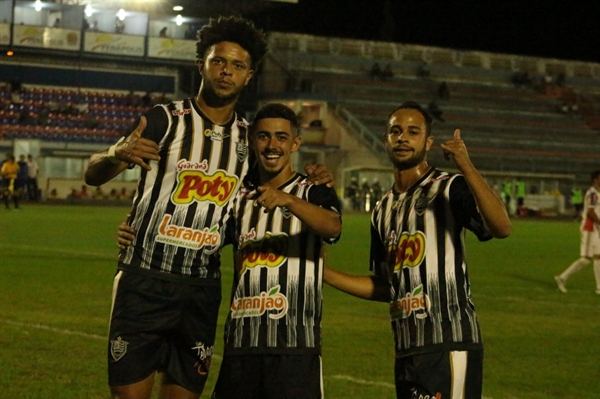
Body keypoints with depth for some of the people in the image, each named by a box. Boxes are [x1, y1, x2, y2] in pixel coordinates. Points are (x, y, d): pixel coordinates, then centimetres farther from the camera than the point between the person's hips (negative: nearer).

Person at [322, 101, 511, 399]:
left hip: (449, 347, -7)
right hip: (406, 351, 7)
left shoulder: (449, 189, -3)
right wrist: (322, 273, 18)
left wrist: (466, 168, -28)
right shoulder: (383, 209, 18)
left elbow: (501, 227, -21)